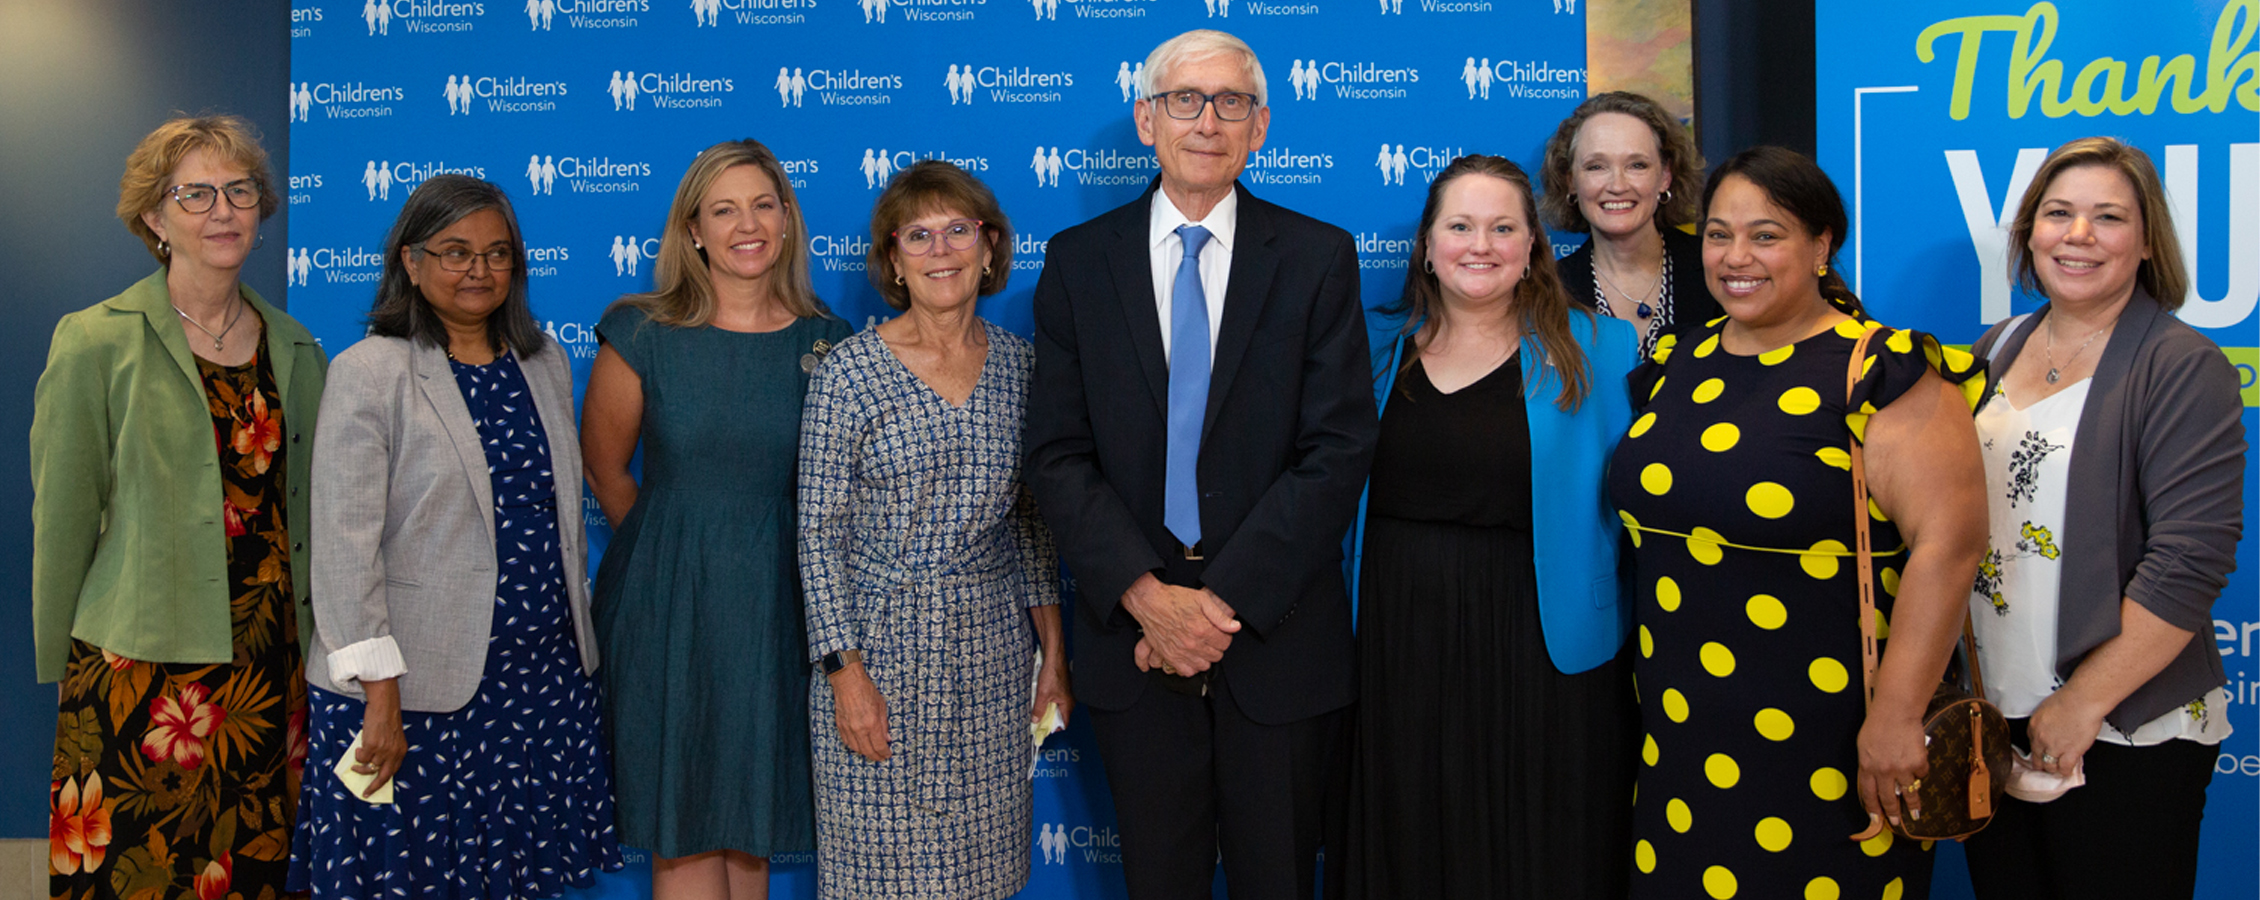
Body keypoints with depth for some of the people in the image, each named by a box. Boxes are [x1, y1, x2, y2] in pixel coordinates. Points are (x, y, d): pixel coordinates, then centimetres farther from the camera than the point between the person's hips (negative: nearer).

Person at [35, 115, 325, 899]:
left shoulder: (296, 351, 9)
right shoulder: (97, 344, -4)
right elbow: (62, 523, -1)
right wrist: (62, 673, 2)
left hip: (272, 673, 4)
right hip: (140, 671, -4)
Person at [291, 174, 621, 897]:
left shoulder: (544, 364, 10)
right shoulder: (369, 373, -7)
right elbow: (344, 545, -11)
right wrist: (379, 693, -15)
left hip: (546, 675, 5)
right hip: (417, 691, -5)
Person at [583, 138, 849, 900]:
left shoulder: (824, 342, 1)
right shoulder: (644, 336, -5)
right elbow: (604, 468, 6)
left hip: (778, 602, 2)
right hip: (669, 604, -2)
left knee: (754, 821, 11)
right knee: (683, 827, 3)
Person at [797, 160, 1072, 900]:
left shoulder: (1020, 365, 4)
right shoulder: (850, 370, -7)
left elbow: (1034, 520, 11)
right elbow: (820, 533, -6)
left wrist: (1052, 648, 8)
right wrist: (845, 670, -11)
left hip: (993, 648, 3)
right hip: (881, 646, -3)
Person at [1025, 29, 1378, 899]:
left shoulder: (1318, 257, 0)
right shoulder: (1078, 259, 3)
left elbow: (1338, 451, -7)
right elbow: (1058, 454, -1)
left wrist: (1223, 599, -13)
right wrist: (1147, 595, -13)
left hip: (1276, 630, -1)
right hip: (1130, 629, 1)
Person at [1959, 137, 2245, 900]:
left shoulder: (2181, 368, -10)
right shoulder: (1997, 350, 8)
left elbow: (2190, 560, -17)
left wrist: (2082, 704, -18)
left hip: (2125, 739, -5)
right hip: (1987, 720, 5)